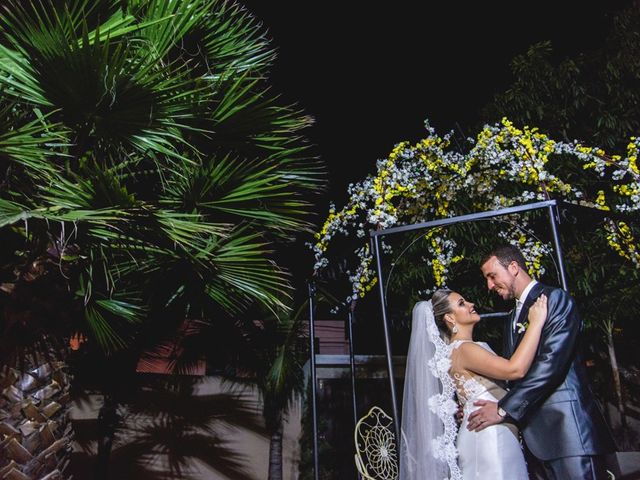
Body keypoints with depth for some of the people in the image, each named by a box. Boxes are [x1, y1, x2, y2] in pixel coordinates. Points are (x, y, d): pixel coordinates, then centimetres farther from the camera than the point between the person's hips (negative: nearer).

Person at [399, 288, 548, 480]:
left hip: (491, 435, 9)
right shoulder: (463, 349, -16)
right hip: (488, 436, -9)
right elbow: (515, 369, -27)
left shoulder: (466, 347, 15)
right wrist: (536, 322, -20)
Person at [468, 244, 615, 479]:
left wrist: (504, 408, -16)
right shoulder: (512, 319, 21)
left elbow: (552, 362, -17)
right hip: (534, 432, 7)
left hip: (565, 424, -7)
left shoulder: (556, 299, -5)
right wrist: (478, 404, 2)